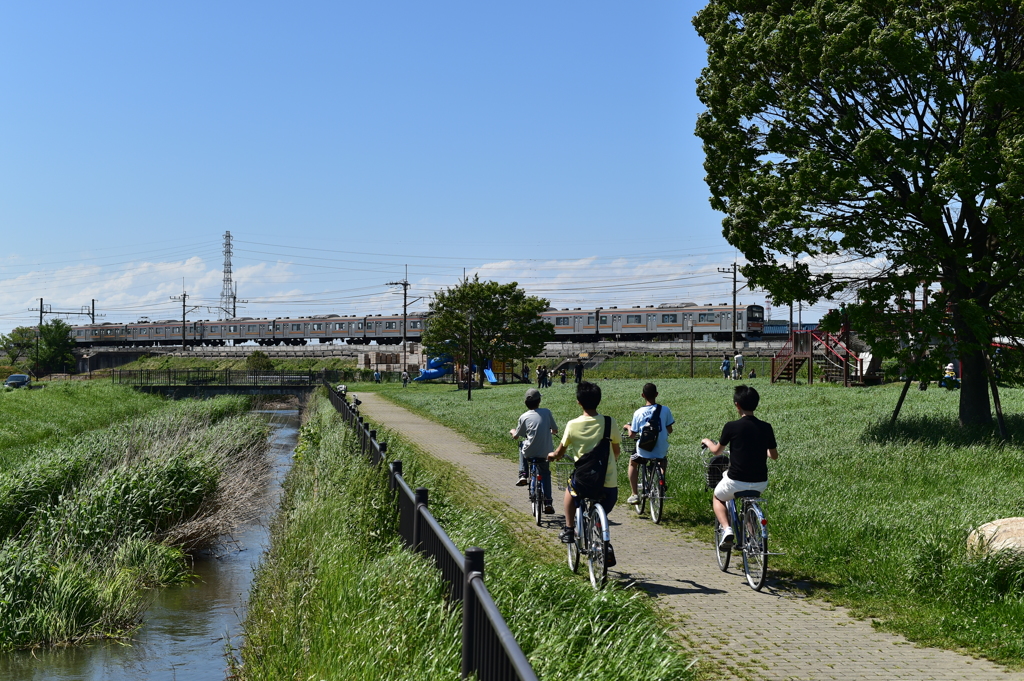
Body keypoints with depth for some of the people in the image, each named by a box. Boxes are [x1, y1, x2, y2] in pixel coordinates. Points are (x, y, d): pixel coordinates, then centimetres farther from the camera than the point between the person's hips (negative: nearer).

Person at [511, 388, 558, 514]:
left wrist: (512, 432, 32)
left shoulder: (524, 417, -4)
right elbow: (555, 430, 10)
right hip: (545, 452, 1)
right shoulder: (547, 412, -2)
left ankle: (523, 475, 26)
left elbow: (516, 436, 8)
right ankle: (547, 502, 13)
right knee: (545, 474, 24)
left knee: (522, 447, 34)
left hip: (529, 452, -1)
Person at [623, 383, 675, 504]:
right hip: (661, 452, 1)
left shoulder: (638, 413, -9)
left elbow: (632, 435, -2)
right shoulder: (665, 410, -8)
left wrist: (628, 427, 19)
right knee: (663, 461, 38)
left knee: (633, 462, 31)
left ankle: (634, 495, 24)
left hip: (644, 452, -1)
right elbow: (669, 430, 2)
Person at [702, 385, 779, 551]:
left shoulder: (732, 427, -11)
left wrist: (707, 442, 27)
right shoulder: (766, 427, -2)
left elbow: (716, 450, 5)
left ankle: (727, 529, 3)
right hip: (761, 483, 4)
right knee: (749, 498, 38)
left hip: (737, 482, -4)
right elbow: (774, 455, 12)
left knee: (717, 498, 27)